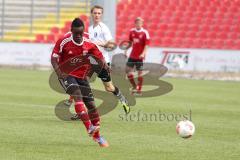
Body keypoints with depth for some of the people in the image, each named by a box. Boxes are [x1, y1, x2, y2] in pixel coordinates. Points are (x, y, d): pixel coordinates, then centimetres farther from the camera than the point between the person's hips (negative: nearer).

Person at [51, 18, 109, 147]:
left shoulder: (88, 44, -6)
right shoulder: (64, 42, -16)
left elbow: (99, 55, 7)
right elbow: (54, 57, -14)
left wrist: (104, 64, -14)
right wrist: (59, 72, -30)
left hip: (81, 76, 4)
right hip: (67, 75, -4)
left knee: (91, 104, 2)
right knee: (77, 95, -30)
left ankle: (97, 136, 18)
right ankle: (89, 127, -39)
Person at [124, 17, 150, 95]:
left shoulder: (145, 33, -8)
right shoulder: (132, 31, 6)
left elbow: (146, 45, -10)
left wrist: (143, 53, -22)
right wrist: (126, 50, 8)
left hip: (140, 56, -5)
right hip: (132, 55, 5)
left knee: (140, 72, -2)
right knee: (128, 69, 1)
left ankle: (139, 89, 7)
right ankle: (134, 86, 16)